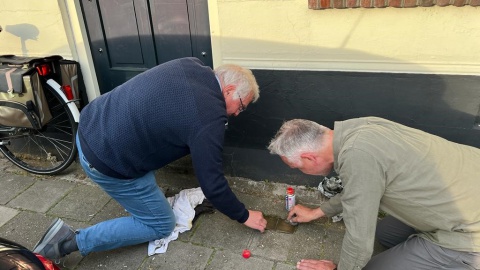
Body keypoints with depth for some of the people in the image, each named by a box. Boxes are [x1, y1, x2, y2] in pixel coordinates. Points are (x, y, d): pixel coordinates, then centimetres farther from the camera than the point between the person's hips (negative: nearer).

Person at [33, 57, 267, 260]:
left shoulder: (192, 65, 2)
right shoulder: (208, 118, -21)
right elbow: (212, 184, -14)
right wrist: (244, 216, 2)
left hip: (91, 125, 9)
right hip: (108, 161, -8)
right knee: (161, 225, 8)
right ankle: (72, 240, 6)